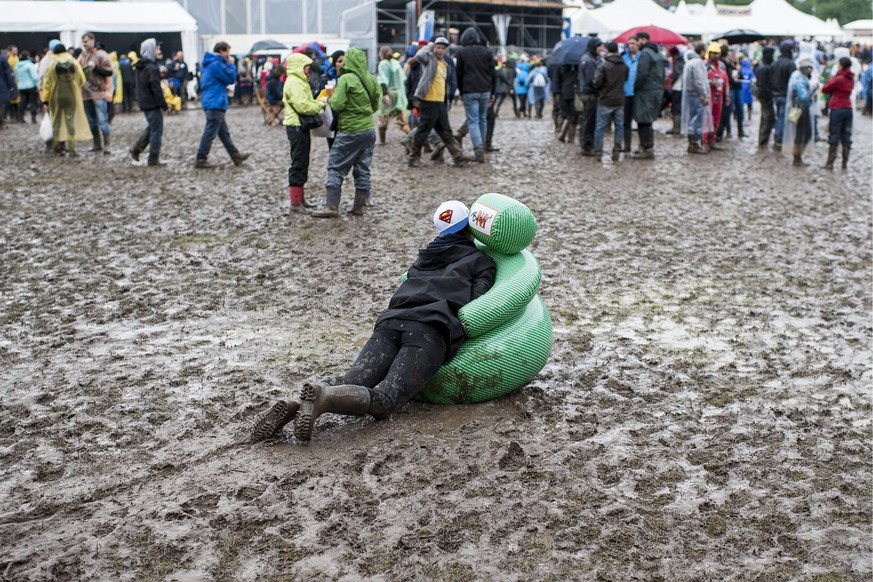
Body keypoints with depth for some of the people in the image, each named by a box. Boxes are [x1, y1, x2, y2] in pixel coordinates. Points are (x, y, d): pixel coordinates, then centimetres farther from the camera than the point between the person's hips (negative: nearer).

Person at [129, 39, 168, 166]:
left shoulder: (140, 67, 11)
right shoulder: (152, 68, -19)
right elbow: (156, 89, -21)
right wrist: (164, 105, -16)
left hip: (144, 102, 9)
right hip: (153, 104, -9)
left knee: (151, 127, 24)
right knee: (156, 130, -1)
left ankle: (136, 149, 23)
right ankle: (153, 159, 2)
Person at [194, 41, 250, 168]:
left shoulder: (207, 63, 15)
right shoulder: (216, 64, -16)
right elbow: (231, 78, -14)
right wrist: (231, 64, -2)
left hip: (210, 101, 11)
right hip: (215, 102, -11)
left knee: (224, 132, 14)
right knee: (210, 133, -6)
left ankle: (236, 156, 20)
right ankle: (200, 160, -3)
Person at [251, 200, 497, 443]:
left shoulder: (424, 258, 35)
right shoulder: (482, 261, 18)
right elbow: (476, 305, 3)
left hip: (391, 321, 6)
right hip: (430, 331, -5)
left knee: (348, 384, -5)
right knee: (382, 400, -19)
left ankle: (297, 405, -31)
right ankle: (325, 397, -44)